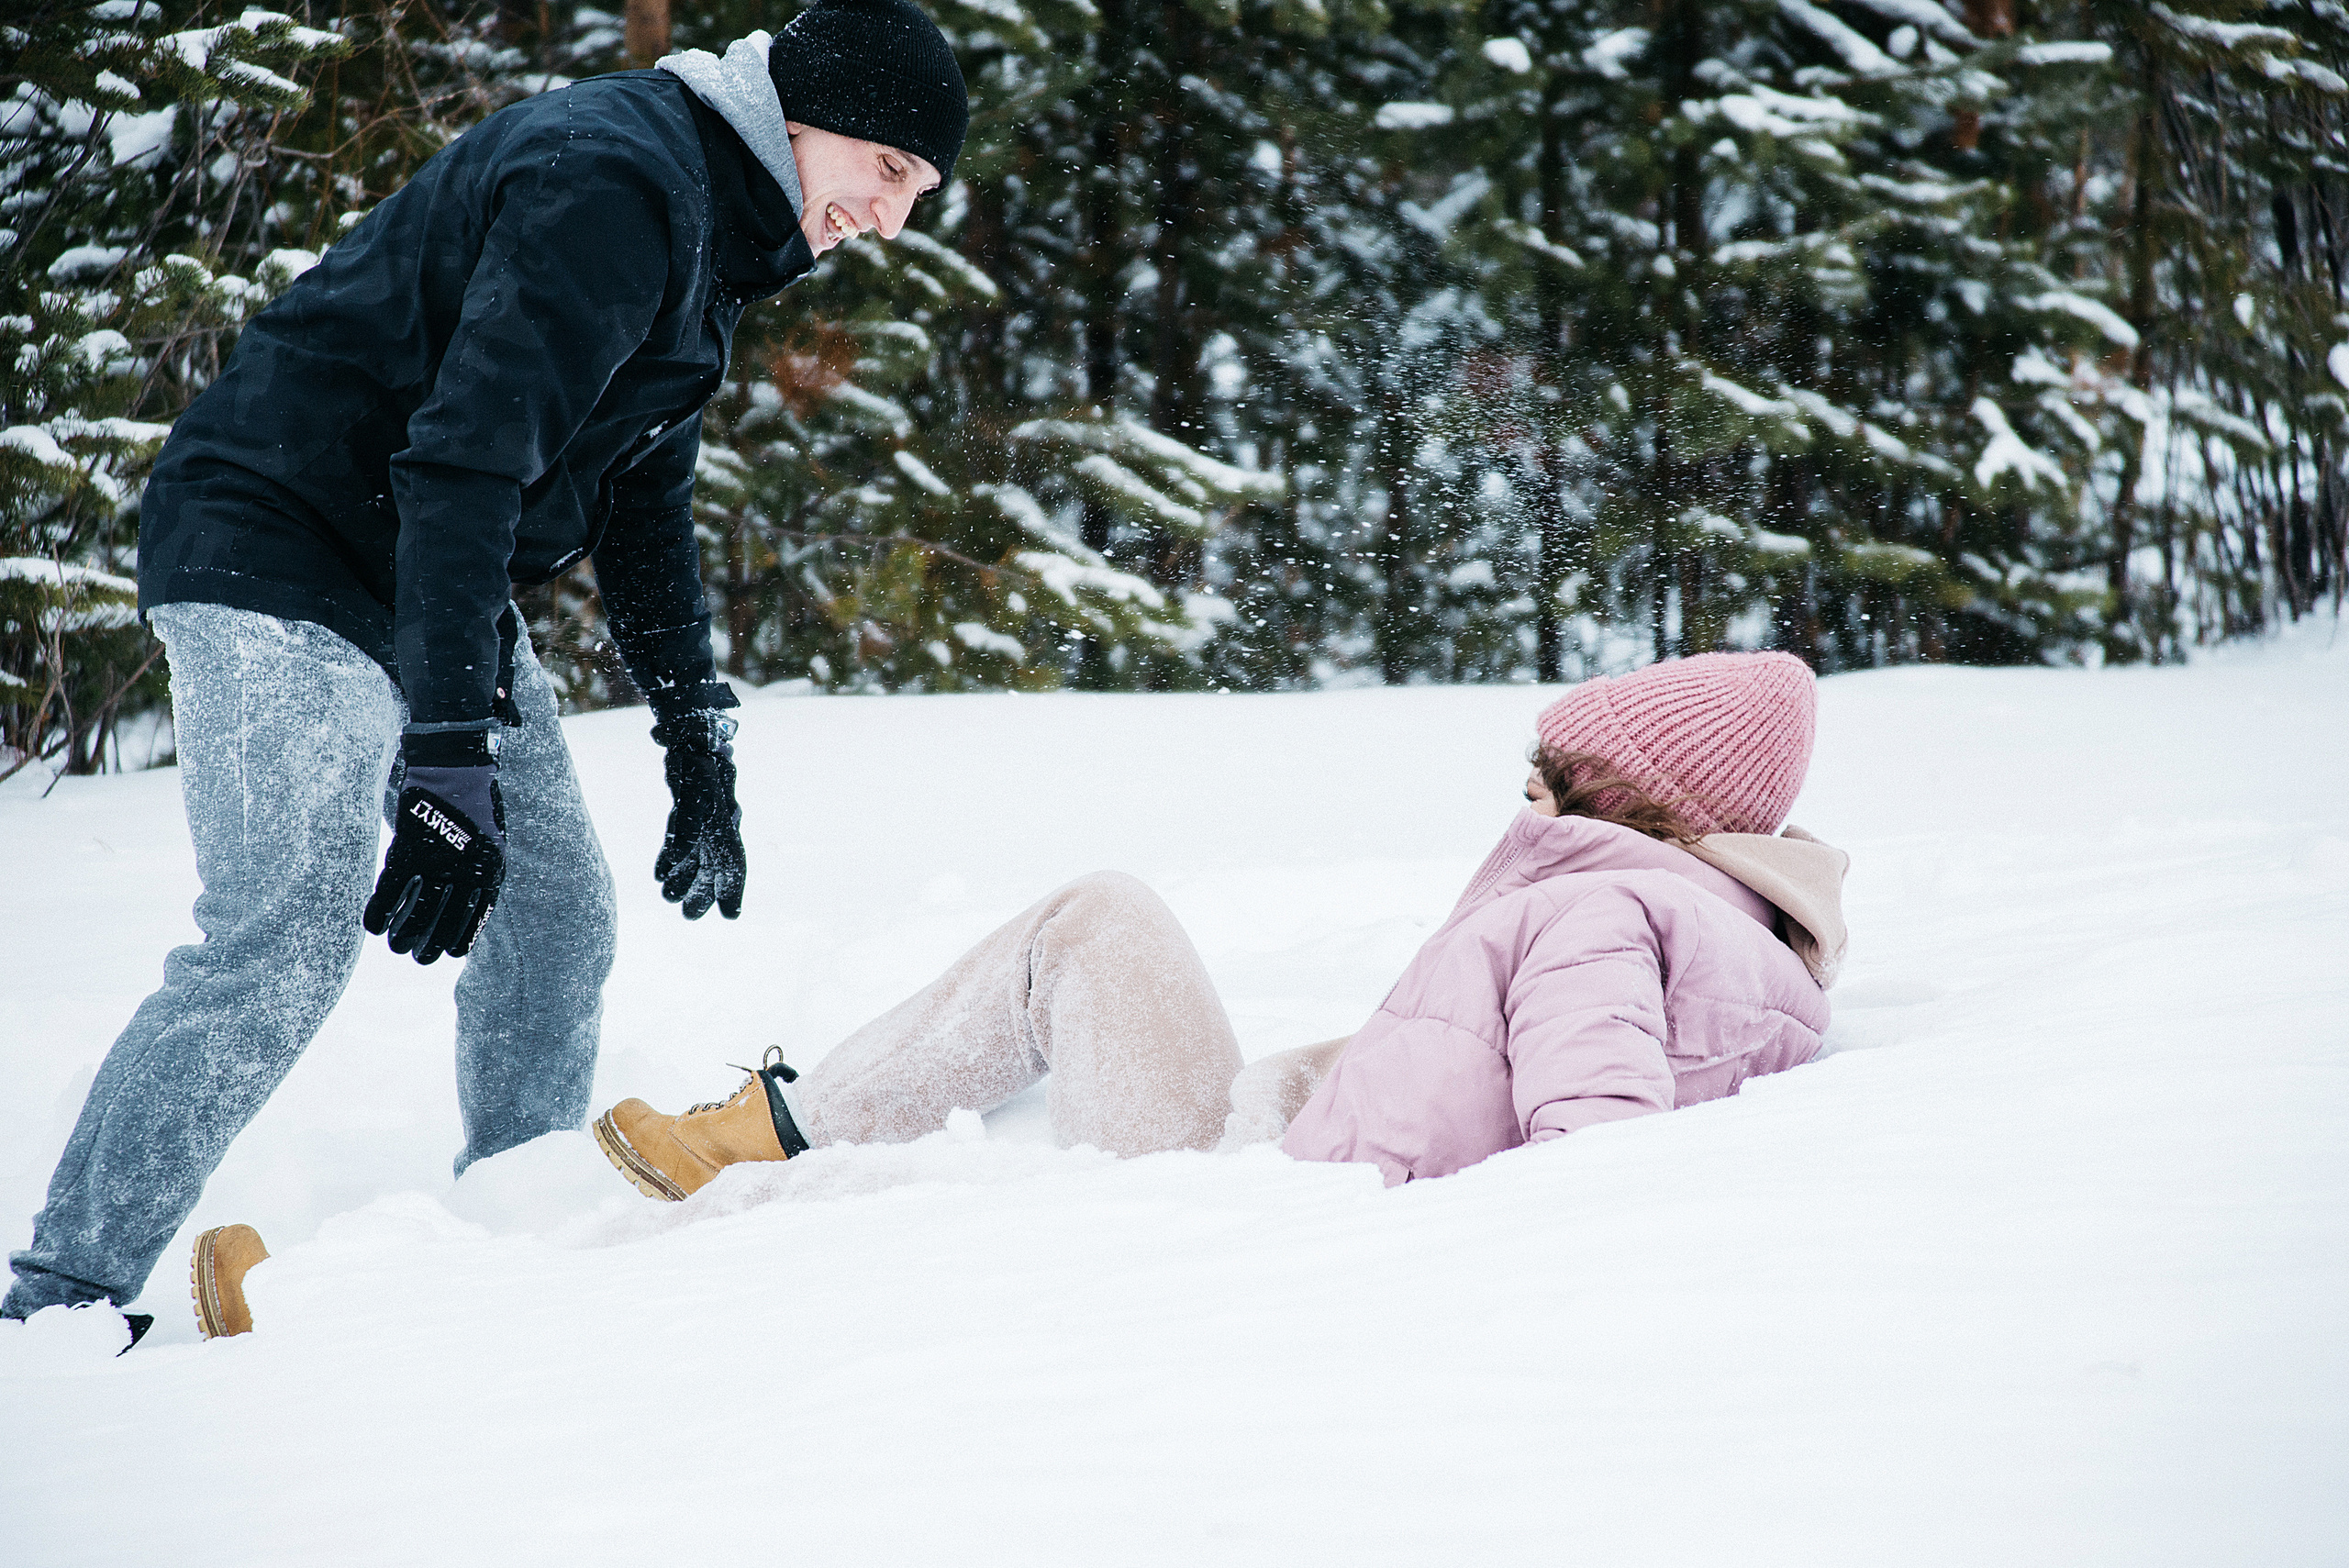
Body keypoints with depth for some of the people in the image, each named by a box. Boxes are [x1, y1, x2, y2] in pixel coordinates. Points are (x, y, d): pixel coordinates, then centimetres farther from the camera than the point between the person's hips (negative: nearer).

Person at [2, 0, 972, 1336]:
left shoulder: (710, 227, 12)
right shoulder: (612, 177, -22)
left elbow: (646, 500, 22)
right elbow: (464, 459, -32)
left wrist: (703, 750, 19)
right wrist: (453, 757, -37)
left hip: (443, 581, 10)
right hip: (280, 547, -10)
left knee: (559, 912, 8)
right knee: (286, 942, -19)